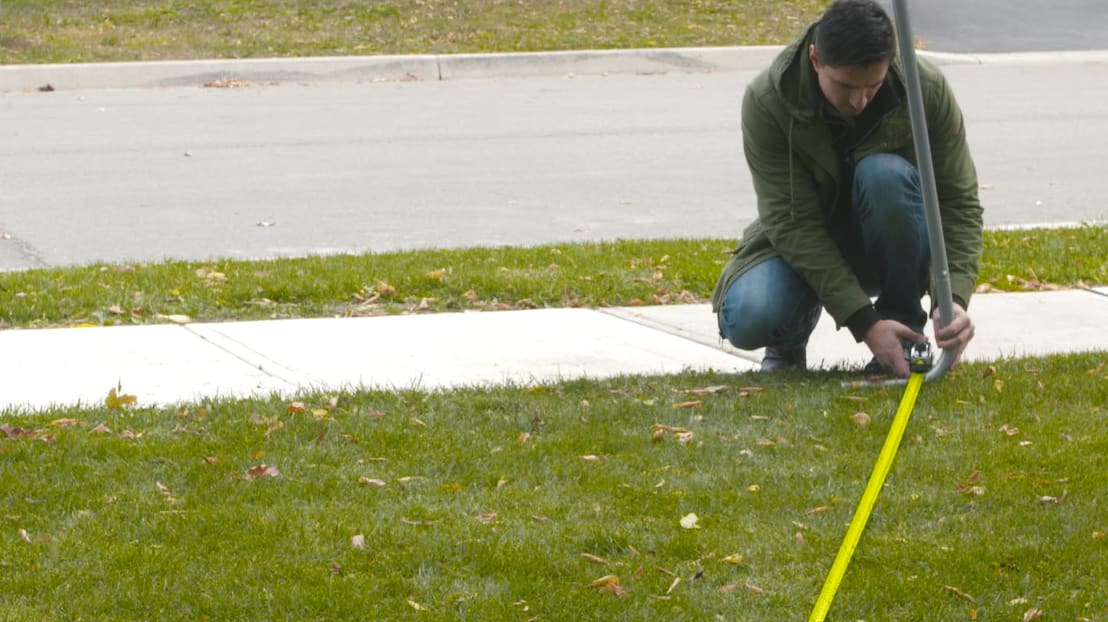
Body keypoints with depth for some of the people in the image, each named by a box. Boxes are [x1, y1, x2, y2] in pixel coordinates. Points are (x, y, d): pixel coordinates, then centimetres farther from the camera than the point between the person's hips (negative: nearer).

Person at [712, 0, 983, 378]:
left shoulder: (928, 90, -22)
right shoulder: (766, 102, -25)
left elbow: (959, 201, -17)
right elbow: (790, 222, -27)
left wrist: (955, 297, -34)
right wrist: (863, 322, -35)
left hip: (889, 245, 1)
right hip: (802, 243, -1)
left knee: (886, 173, -34)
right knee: (746, 319, -32)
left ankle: (906, 331, -15)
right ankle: (795, 327, 7)